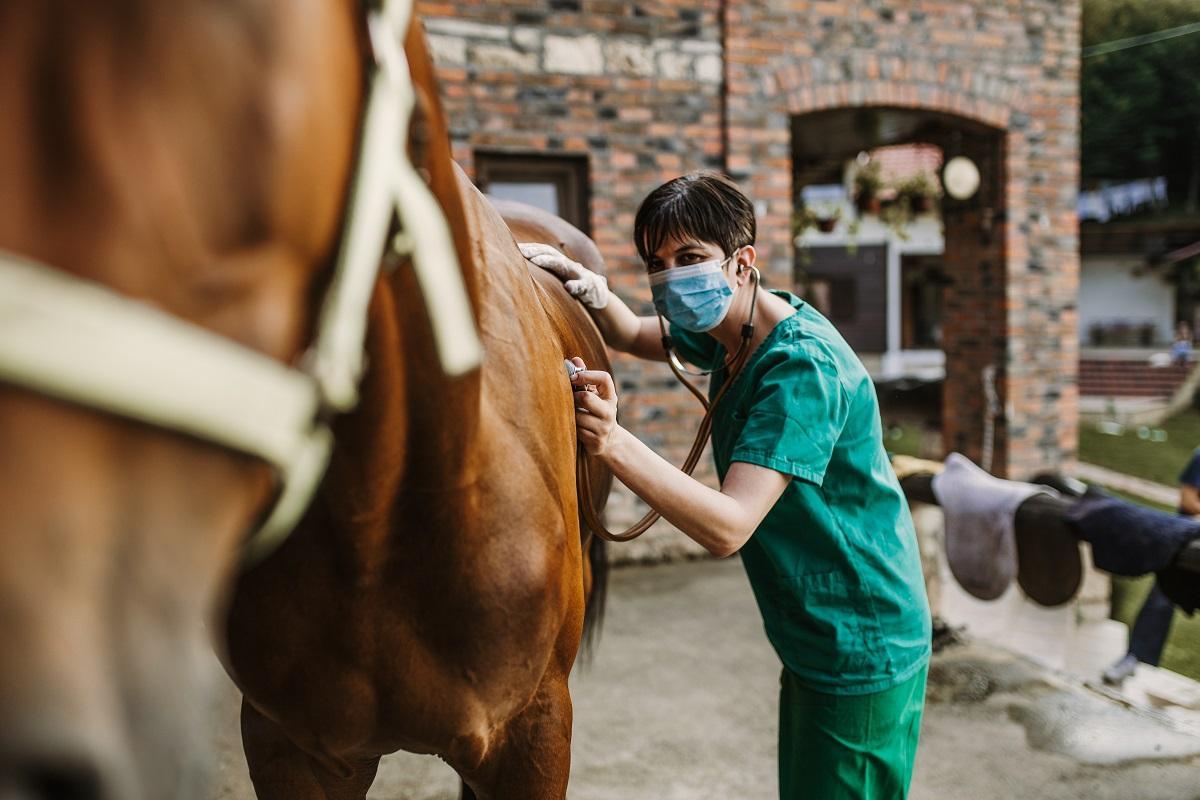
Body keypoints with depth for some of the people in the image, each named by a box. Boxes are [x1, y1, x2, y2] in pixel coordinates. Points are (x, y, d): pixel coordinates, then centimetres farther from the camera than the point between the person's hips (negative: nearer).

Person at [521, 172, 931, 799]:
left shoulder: (803, 365, -26)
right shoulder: (732, 330, 3)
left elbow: (727, 527, -33)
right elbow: (634, 335, 19)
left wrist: (613, 443, -43)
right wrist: (584, 284, -3)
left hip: (863, 659, -9)